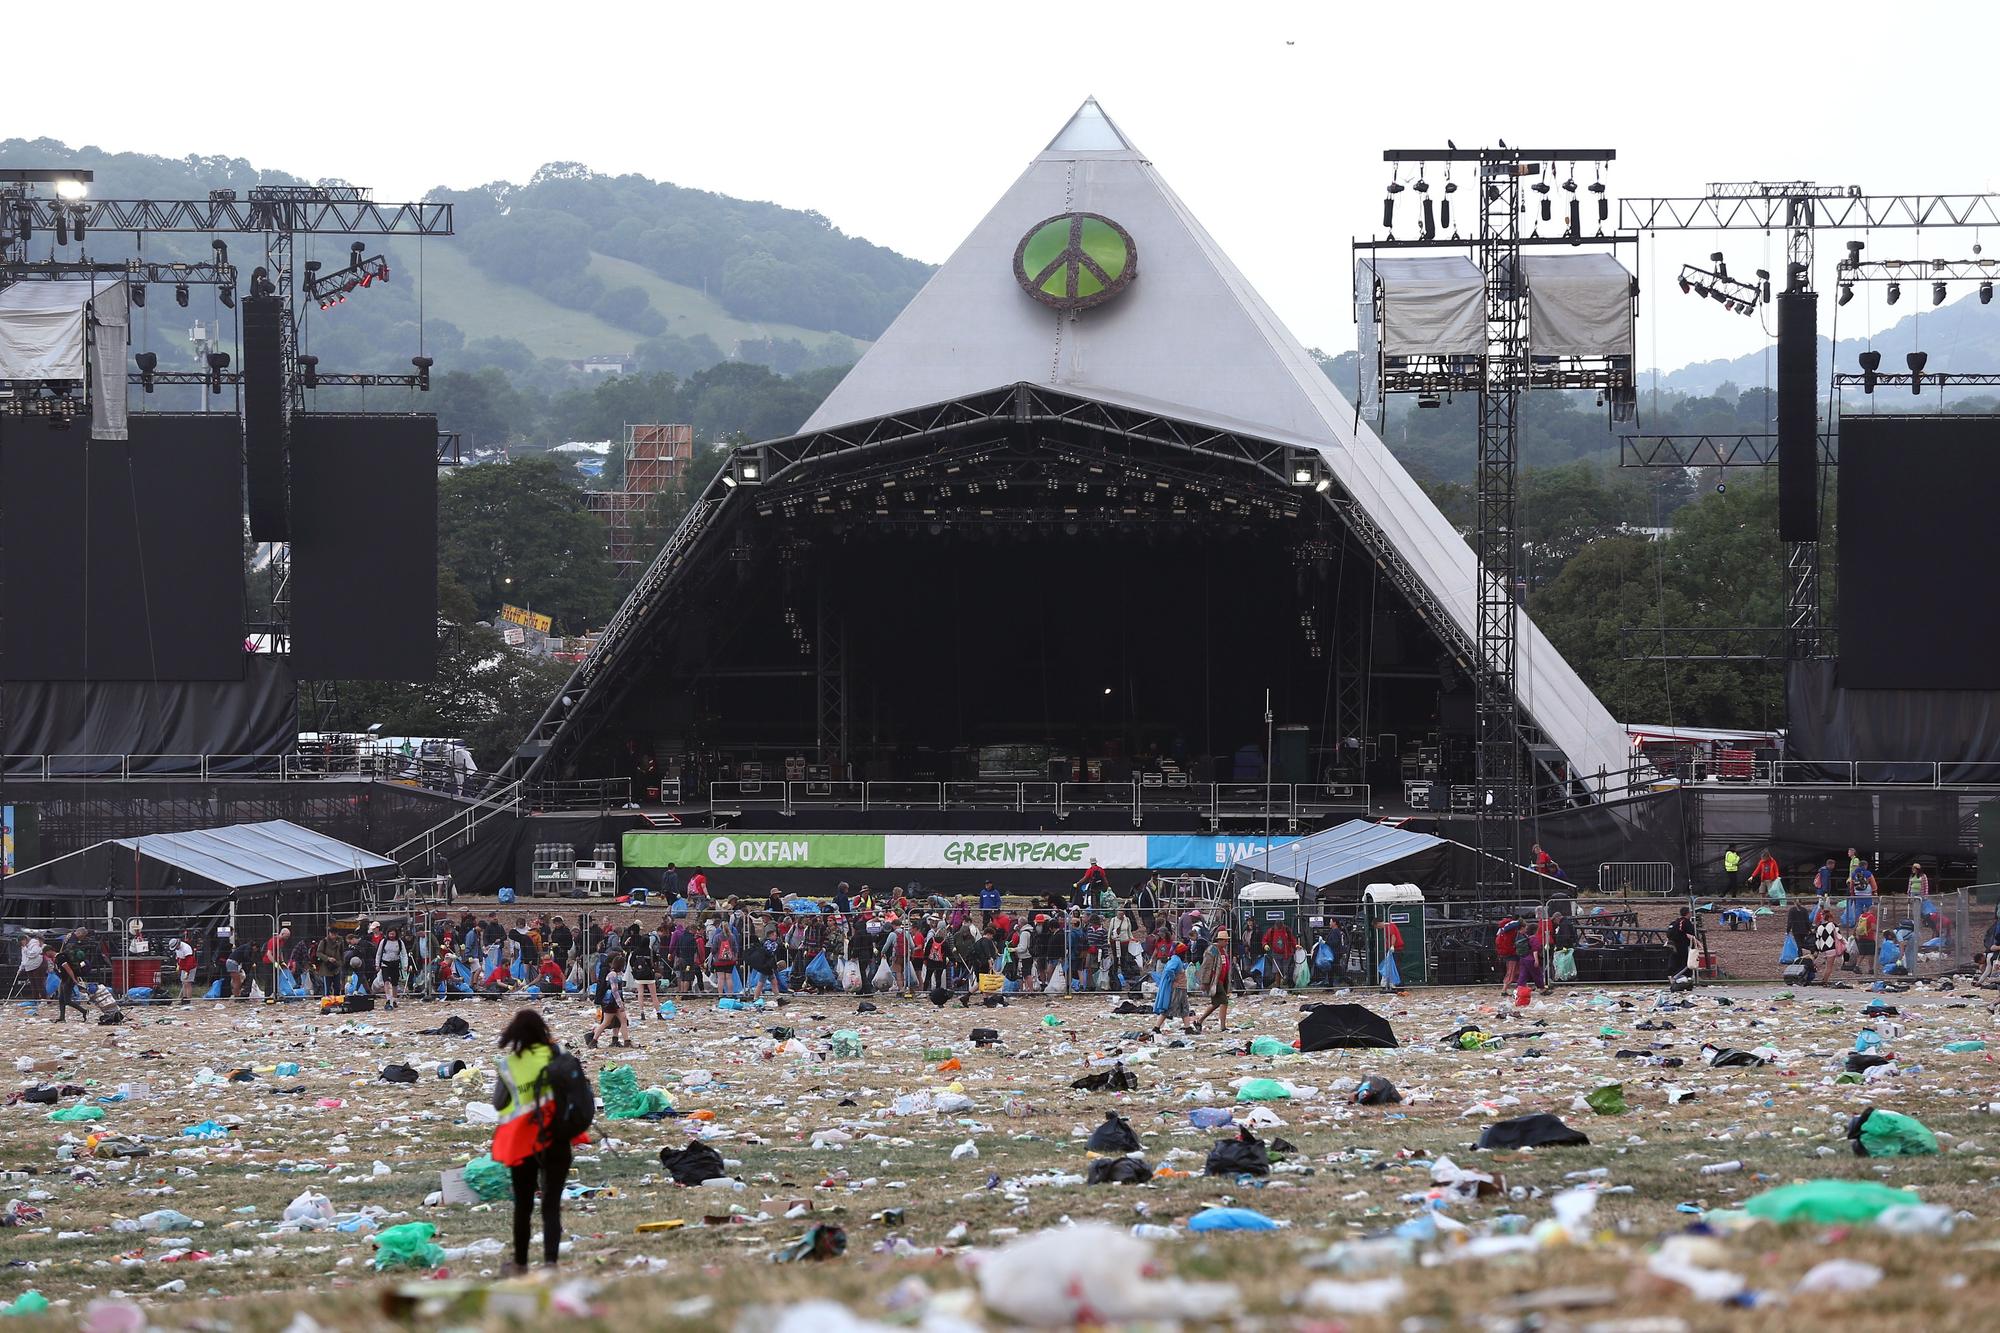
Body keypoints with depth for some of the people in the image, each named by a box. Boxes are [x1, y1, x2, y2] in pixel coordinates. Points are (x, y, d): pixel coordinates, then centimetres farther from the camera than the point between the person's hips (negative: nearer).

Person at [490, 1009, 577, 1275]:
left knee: (523, 1205, 15)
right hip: (555, 1139, 0)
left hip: (522, 1141, 0)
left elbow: (498, 1103, 0)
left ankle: (520, 1263, 23)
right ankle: (550, 1261, -14)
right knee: (551, 1205, 0)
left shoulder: (508, 1064, -4)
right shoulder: (554, 1056, -4)